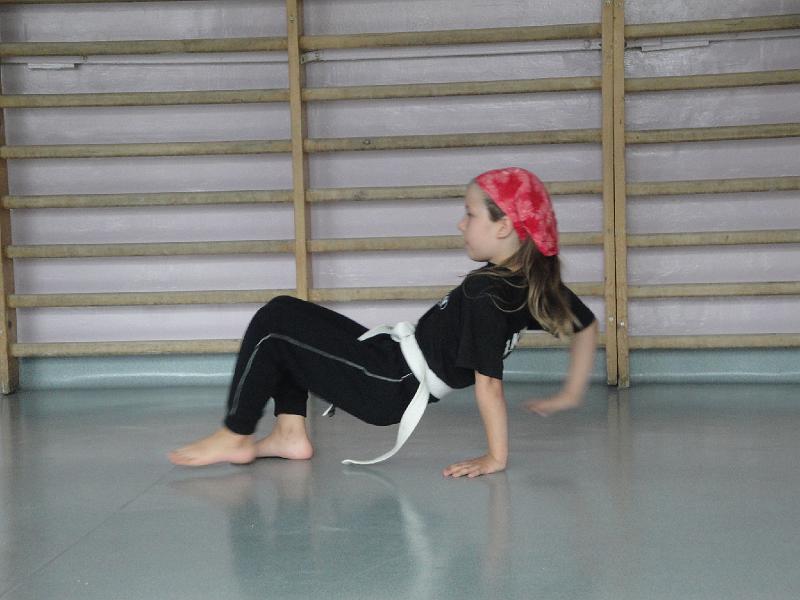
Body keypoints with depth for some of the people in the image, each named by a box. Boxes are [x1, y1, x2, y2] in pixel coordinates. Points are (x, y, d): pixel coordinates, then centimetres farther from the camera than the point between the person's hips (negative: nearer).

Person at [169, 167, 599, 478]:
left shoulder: (484, 291, -24)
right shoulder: (535, 279, 1)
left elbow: (488, 381, -25)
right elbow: (586, 327, 11)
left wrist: (495, 458, -19)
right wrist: (570, 395, 16)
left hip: (388, 387, -10)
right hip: (397, 360, 10)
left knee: (271, 325, -6)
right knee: (285, 311, 16)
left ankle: (235, 437, 4)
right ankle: (290, 433, 13)